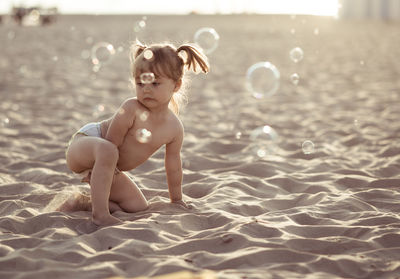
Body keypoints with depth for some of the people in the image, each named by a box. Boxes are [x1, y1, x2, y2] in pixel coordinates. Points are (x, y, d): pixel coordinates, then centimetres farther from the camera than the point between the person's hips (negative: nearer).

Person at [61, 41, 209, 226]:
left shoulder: (175, 128, -9)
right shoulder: (131, 109, -27)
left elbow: (173, 167, 4)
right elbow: (111, 143, -22)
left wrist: (176, 200, 13)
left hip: (106, 166, 7)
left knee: (139, 207, 3)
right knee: (107, 150, -42)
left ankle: (84, 203, 11)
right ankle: (100, 213, -34)